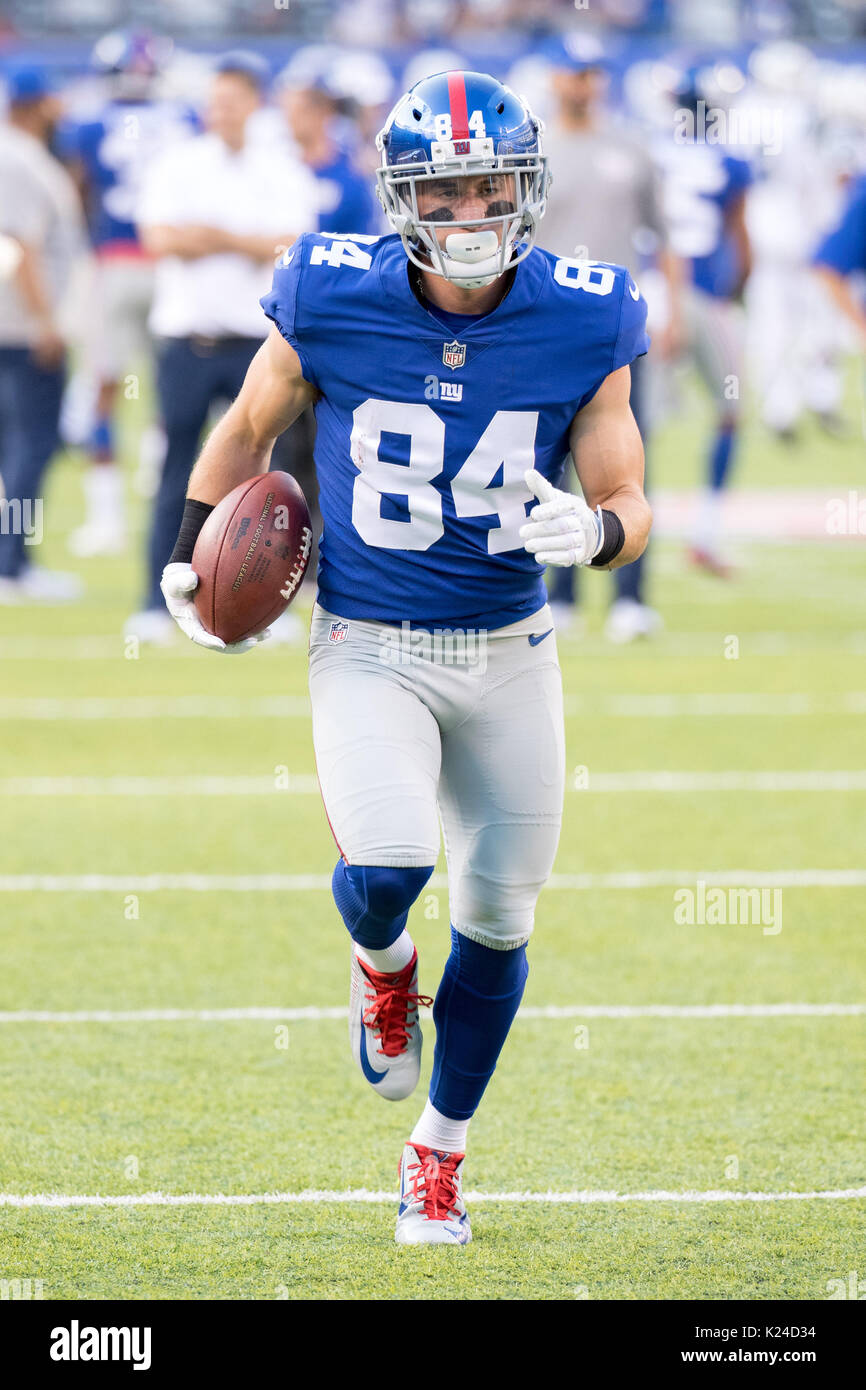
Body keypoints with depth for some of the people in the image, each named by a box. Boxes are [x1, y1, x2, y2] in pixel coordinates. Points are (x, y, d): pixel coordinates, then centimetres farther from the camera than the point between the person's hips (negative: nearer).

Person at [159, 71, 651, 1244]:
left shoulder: (581, 326, -9)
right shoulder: (334, 305, -11)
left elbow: (630, 505, -2)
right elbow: (250, 430, 9)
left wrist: (595, 530, -24)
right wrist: (189, 554, 2)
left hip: (508, 659, 2)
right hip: (369, 651, -2)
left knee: (497, 917, 9)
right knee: (386, 870, -24)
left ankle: (439, 1150, 32)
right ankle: (381, 966, 16)